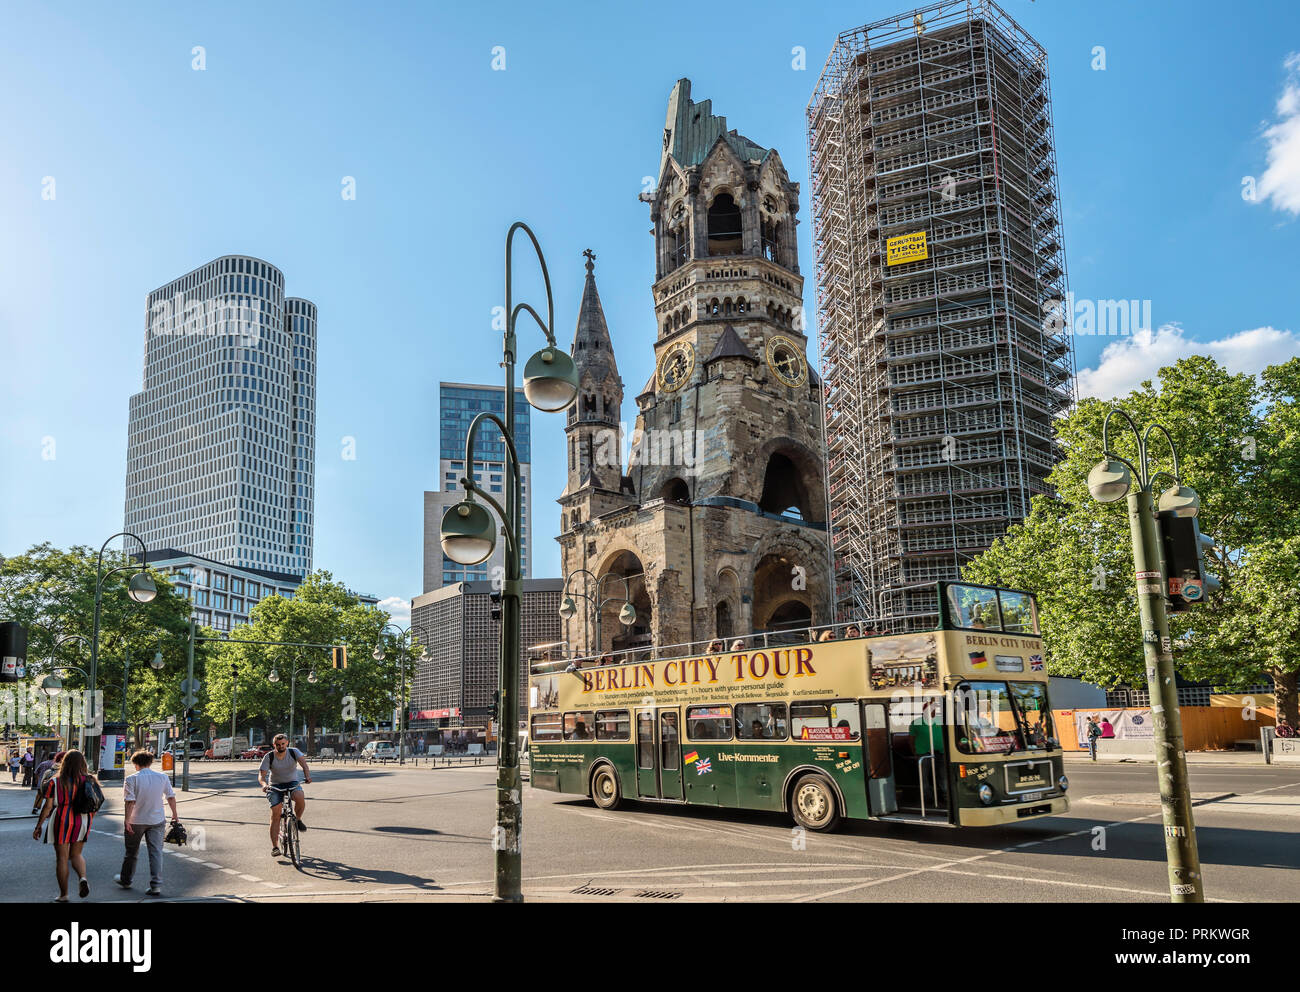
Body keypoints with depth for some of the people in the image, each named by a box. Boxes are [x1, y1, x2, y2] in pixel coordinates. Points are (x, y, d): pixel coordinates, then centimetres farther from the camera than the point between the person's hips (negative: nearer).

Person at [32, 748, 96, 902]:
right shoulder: (89, 780, 1)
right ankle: (82, 878, -8)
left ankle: (63, 895, 12)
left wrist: (39, 826, 2)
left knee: (62, 858, 8)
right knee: (76, 854, 19)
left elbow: (48, 807, -7)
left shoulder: (55, 782, -7)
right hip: (82, 822, 3)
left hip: (62, 821, -3)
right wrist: (89, 822, 17)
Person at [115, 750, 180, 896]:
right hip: (157, 820, 2)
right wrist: (175, 814, 16)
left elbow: (130, 801, -17)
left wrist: (127, 820, -14)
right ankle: (155, 885, -6)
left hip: (136, 821, -2)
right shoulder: (163, 777, 1)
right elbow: (171, 797, 6)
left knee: (131, 851, 17)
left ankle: (125, 880, 36)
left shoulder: (132, 779, -9)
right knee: (156, 852, 1)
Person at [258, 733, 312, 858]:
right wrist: (264, 784, -37)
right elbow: (261, 775, -14)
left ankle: (298, 819, -3)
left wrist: (307, 776, -44)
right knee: (275, 814, -12)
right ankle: (275, 846, -5)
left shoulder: (294, 752, -9)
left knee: (300, 797, -33)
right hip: (275, 786, 0)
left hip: (292, 783, 0)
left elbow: (303, 763, -24)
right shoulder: (269, 757, -10)